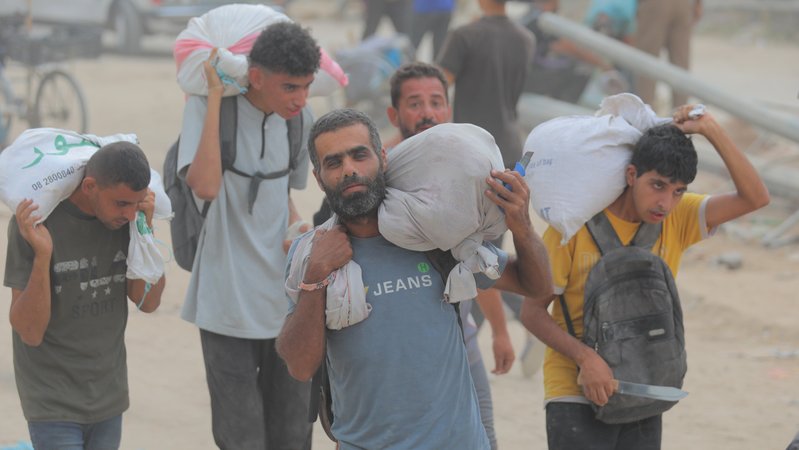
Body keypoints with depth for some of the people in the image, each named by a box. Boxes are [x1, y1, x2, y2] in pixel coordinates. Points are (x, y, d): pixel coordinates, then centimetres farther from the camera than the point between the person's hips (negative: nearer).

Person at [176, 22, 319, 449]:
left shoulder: (299, 121, 5)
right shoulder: (206, 108, -12)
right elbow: (205, 185, -30)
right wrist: (214, 95, -26)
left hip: (288, 301, 5)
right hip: (229, 301, -5)